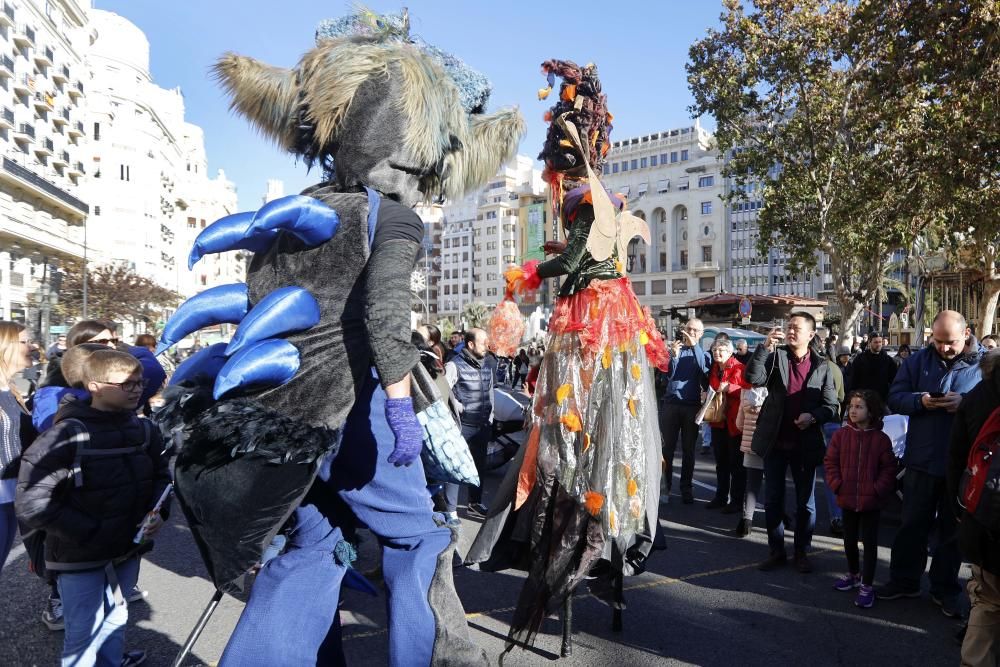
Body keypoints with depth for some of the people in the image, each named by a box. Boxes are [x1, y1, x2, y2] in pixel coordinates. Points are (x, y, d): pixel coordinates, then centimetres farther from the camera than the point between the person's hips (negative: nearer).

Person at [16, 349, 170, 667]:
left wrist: (158, 511, -8)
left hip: (127, 549, 5)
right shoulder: (67, 435, -20)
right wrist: (89, 532, -20)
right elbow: (31, 504, -20)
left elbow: (160, 476, 10)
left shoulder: (144, 430, -2)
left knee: (115, 621, 23)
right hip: (80, 556, -5)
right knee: (85, 634, 8)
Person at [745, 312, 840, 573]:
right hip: (775, 441, 0)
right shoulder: (775, 356, 1)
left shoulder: (821, 367, 3)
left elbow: (832, 406, 3)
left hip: (806, 444, 0)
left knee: (805, 502, 11)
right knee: (772, 500, 10)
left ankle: (802, 552, 27)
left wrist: (814, 416, -17)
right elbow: (753, 378, -16)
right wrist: (766, 347, -23)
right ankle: (776, 551, 24)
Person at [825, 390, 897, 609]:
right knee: (850, 540, 18)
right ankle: (854, 574, 37)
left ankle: (867, 585, 12)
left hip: (871, 500, -3)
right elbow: (830, 461, 1)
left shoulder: (881, 439, -7)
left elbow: (889, 468, -5)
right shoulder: (841, 434, -2)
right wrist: (837, 484, -7)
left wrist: (878, 490, -13)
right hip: (847, 498, 3)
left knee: (870, 542, 3)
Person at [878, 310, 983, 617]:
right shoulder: (918, 360, 1)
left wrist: (965, 402, -22)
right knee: (913, 524, 12)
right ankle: (904, 580, 26)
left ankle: (945, 589, 28)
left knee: (953, 529, 13)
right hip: (922, 459, 1)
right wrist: (920, 401, -19)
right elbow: (895, 397, 0)